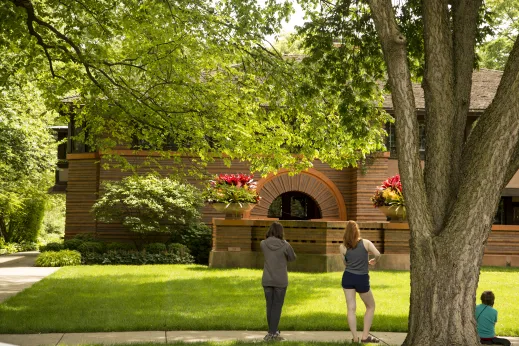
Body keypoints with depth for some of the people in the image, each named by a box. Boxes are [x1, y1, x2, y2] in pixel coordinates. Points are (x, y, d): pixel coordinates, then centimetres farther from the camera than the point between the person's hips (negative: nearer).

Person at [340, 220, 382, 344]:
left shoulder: (342, 247, 1)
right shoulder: (366, 242, -3)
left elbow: (345, 264, 10)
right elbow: (378, 254, -14)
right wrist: (374, 261, 8)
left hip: (348, 278, 1)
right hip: (362, 279, -1)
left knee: (351, 308, 3)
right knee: (371, 306, 16)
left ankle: (355, 338, -1)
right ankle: (365, 336, 10)